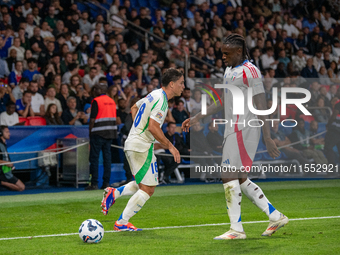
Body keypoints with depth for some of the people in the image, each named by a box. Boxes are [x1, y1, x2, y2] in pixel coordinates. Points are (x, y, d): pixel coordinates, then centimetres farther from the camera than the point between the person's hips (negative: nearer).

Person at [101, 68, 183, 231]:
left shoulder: (154, 95, 14)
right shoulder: (161, 100, -16)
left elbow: (134, 108, 29)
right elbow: (153, 127, -25)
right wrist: (169, 146, -16)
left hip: (132, 144, 10)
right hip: (141, 146, -10)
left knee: (144, 185, 20)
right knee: (148, 189, -4)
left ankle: (114, 193, 10)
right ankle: (122, 223, -2)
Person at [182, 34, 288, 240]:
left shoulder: (250, 71, -12)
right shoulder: (230, 71, 18)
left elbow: (262, 107, -15)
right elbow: (222, 103, 27)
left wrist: (267, 138, -20)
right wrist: (196, 118, 25)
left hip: (243, 130, -10)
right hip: (234, 130, 10)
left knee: (230, 177, -8)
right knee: (241, 179, 11)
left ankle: (237, 229, -4)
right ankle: (276, 217, 16)